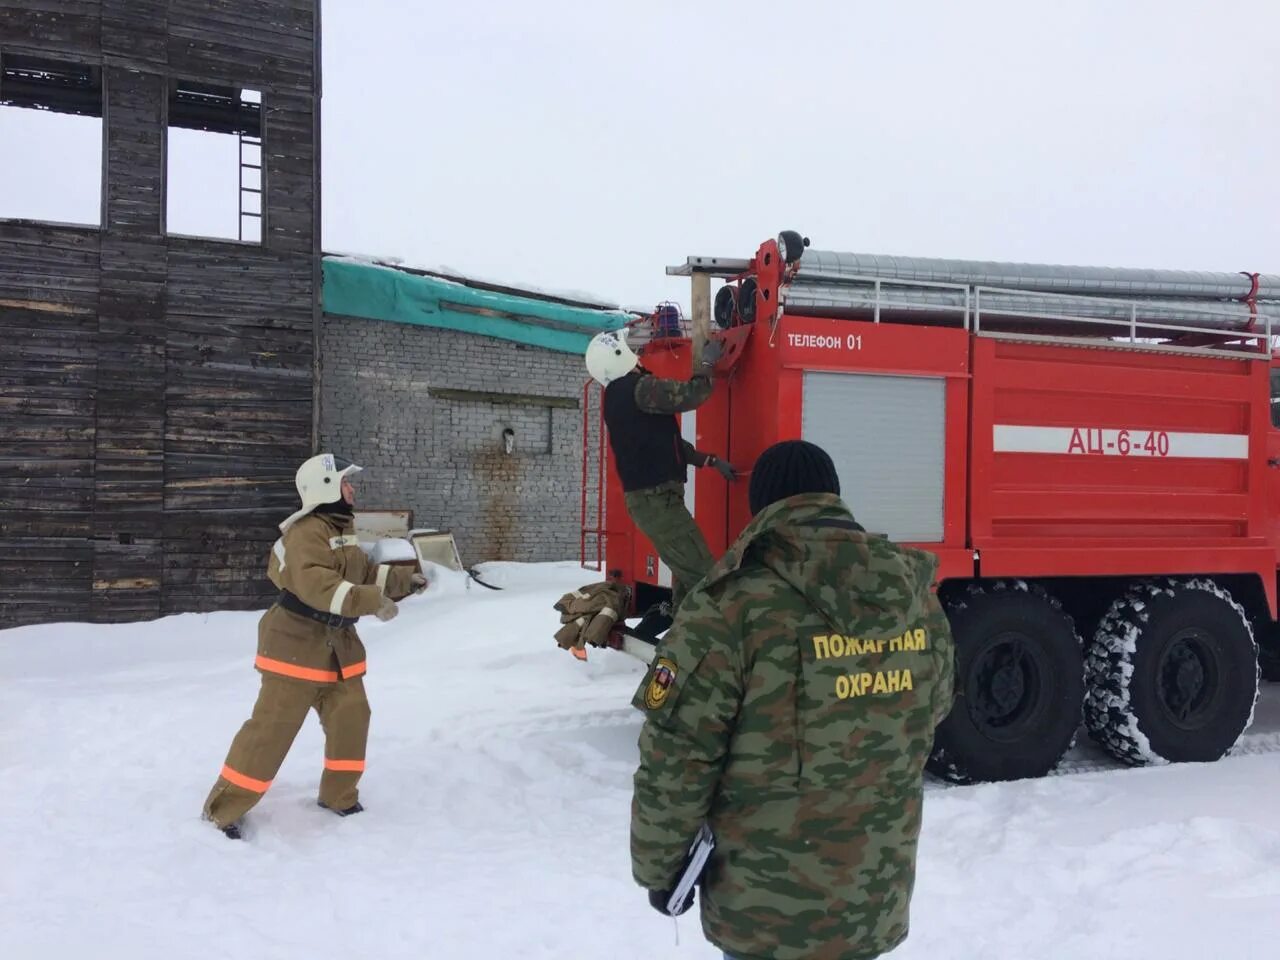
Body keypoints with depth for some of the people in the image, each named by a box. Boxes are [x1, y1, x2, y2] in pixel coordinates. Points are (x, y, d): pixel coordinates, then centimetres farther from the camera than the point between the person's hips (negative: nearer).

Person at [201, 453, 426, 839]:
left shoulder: (343, 529, 12)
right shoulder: (307, 531, -20)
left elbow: (365, 574, 23)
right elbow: (314, 582, -35)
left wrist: (404, 579, 16)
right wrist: (369, 600, -39)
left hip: (336, 643, 9)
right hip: (295, 642, -9)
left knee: (350, 716, 7)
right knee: (271, 728, -6)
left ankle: (339, 797, 24)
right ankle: (223, 810, 6)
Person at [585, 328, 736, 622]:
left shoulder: (621, 394, 16)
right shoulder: (638, 388, -16)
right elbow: (691, 395, -15)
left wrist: (711, 461, 23)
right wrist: (707, 360, 4)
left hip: (651, 496, 10)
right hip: (657, 499, -10)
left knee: (688, 572, 18)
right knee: (703, 576, -12)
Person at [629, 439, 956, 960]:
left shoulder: (734, 604, -19)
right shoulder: (918, 597, -1)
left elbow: (675, 760, -16)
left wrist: (658, 867, -2)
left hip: (769, 912, -5)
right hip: (880, 901, 5)